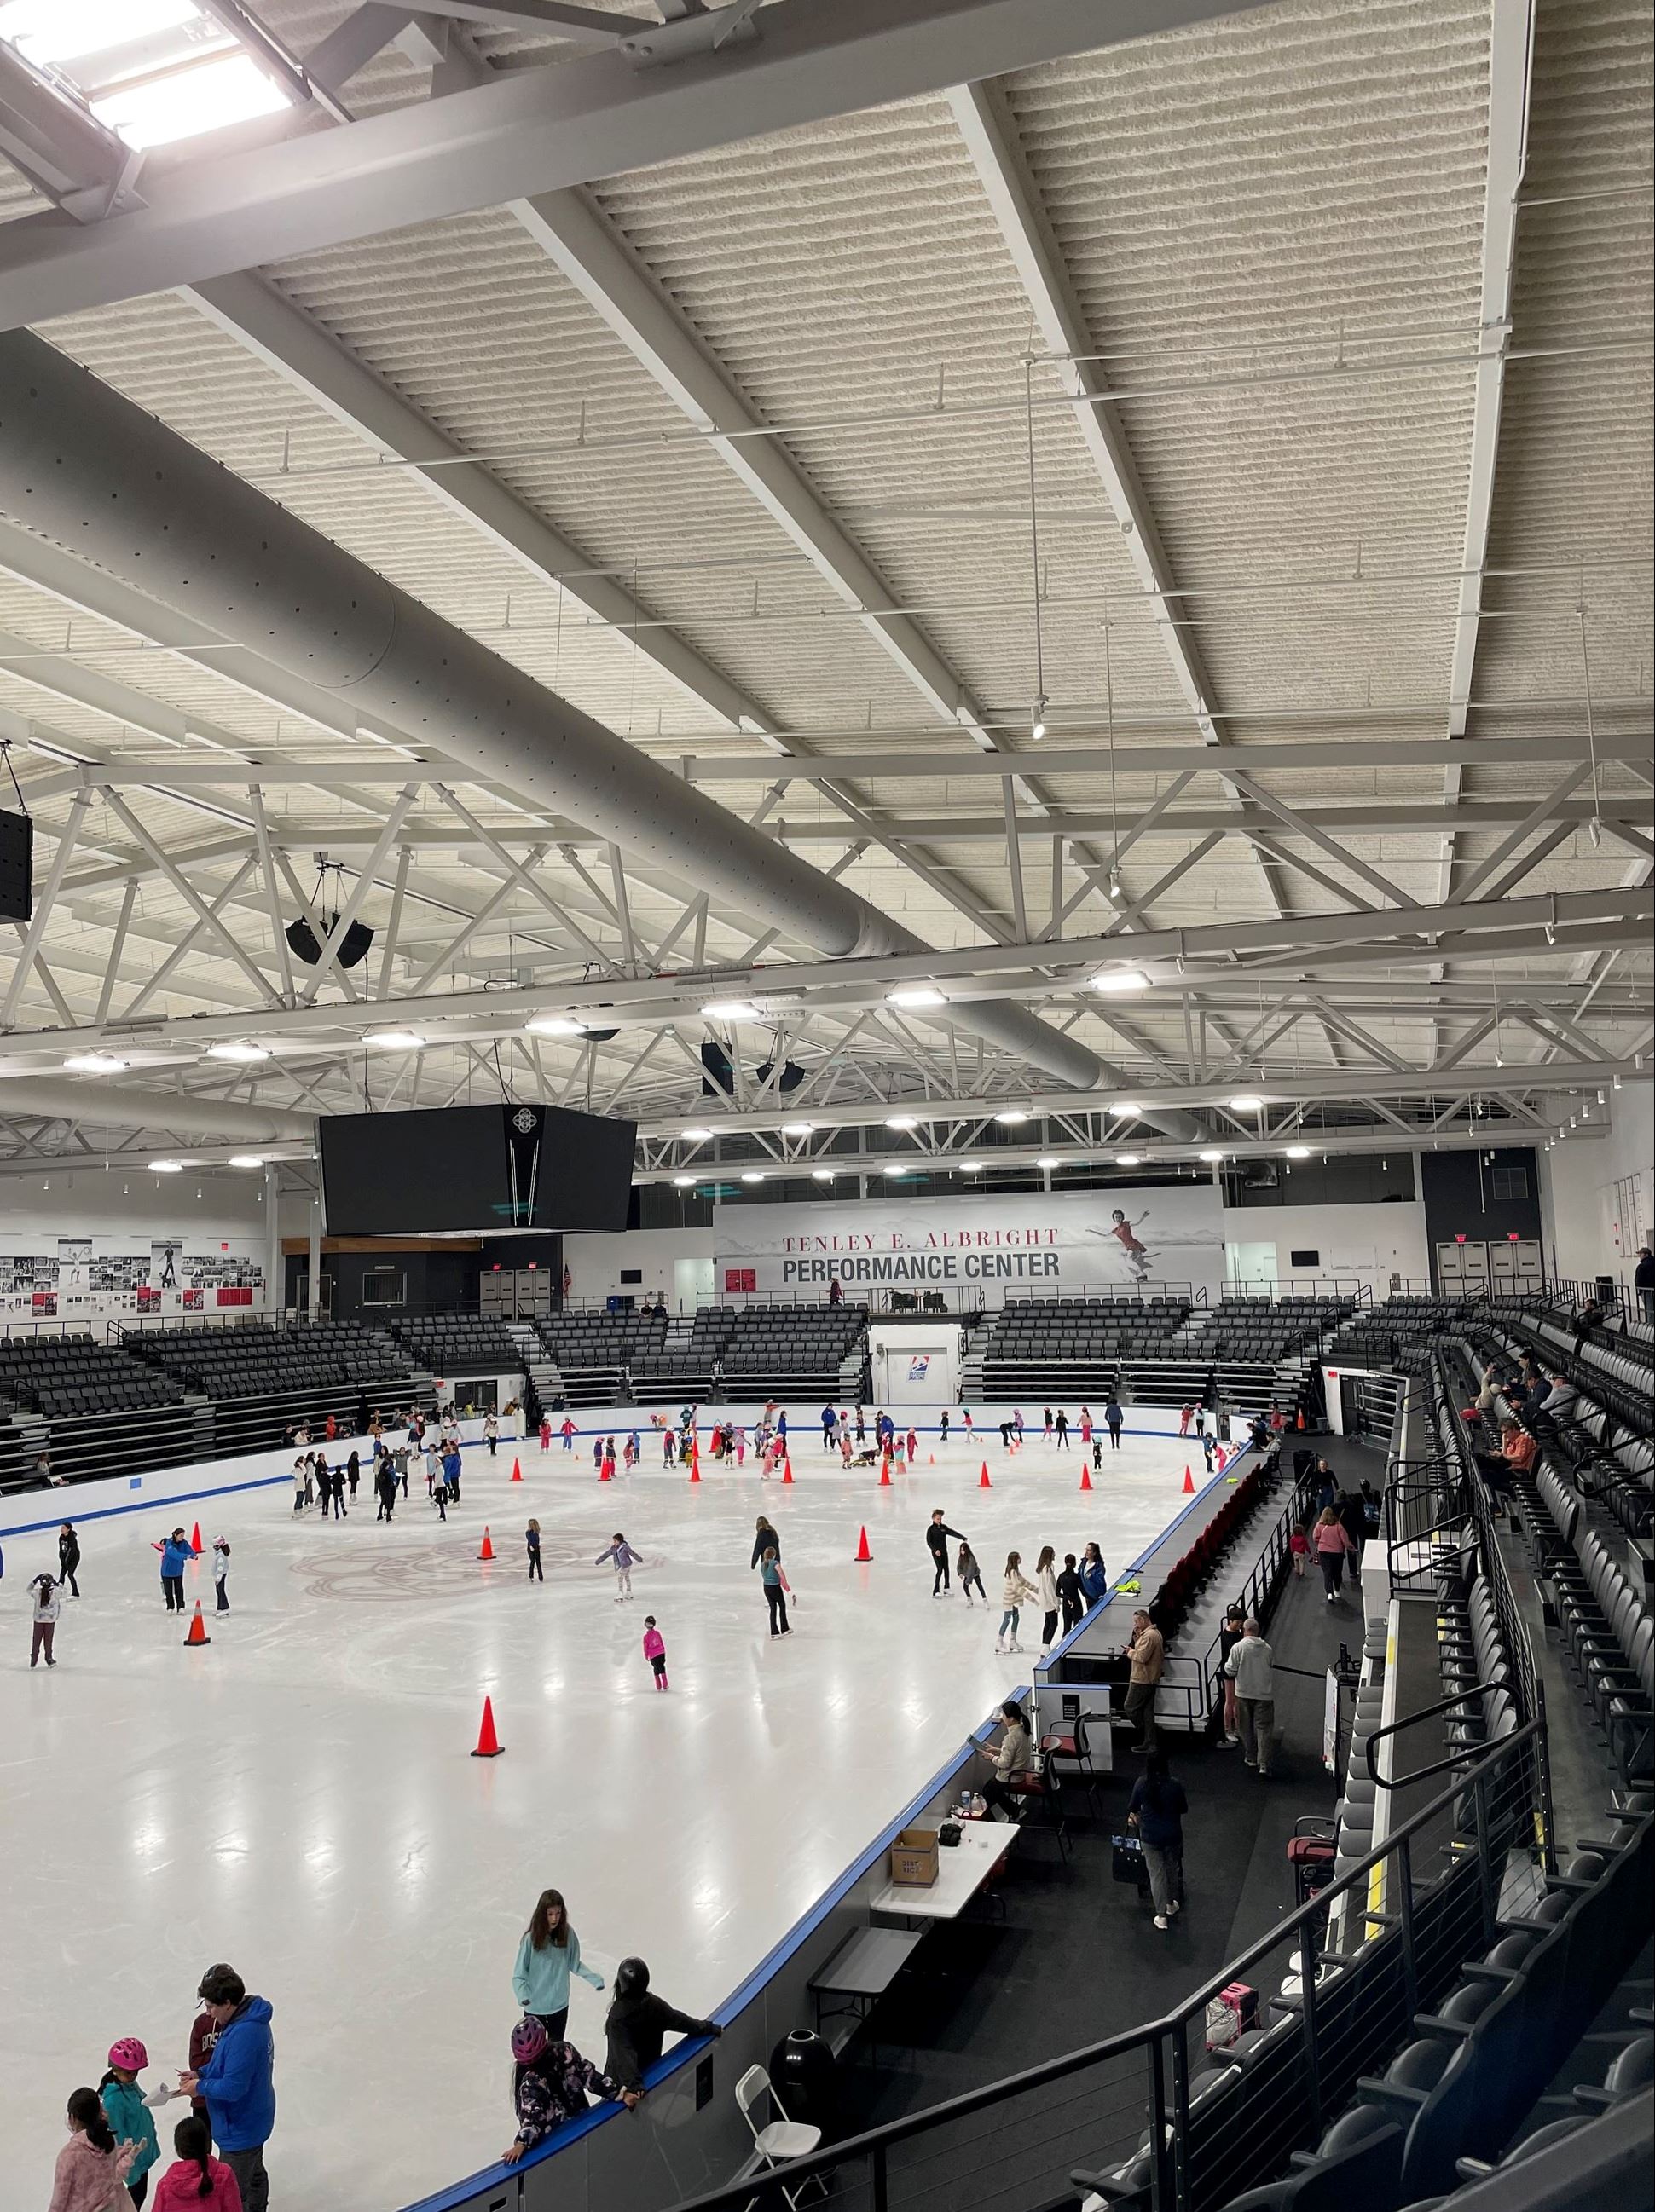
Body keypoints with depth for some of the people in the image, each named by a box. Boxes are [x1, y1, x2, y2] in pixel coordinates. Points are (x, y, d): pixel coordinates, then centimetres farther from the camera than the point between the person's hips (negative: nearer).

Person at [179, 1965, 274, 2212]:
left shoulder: (243, 2034, -34)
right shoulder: (252, 2018, -2)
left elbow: (233, 2088, -31)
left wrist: (200, 2087, -15)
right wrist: (201, 2073, 2)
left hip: (239, 2131, -10)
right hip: (255, 2120, 10)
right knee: (255, 2176, 27)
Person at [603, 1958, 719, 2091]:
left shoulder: (618, 2014, -28)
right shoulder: (654, 2004, -15)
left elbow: (623, 2052, -34)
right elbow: (680, 2021, -6)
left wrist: (632, 2084, -38)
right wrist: (709, 2028, 5)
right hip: (651, 2071, 5)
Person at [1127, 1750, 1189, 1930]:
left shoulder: (1141, 1784, -14)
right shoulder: (1175, 1786, -18)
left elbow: (1133, 1807, 0)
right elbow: (1183, 1809, -3)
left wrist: (1133, 1815, 22)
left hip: (1150, 1837, 0)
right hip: (1172, 1835, 0)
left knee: (1156, 1874, 11)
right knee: (1172, 1869, 23)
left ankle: (1161, 1916, 14)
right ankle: (1171, 1904, 40)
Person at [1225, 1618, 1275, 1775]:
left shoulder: (1238, 1647, -10)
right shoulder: (1268, 1649, -2)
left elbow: (1230, 1670, -8)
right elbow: (1273, 1669, 8)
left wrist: (1226, 1664, 13)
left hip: (1244, 1693, -1)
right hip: (1264, 1694, 1)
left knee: (1247, 1728, 16)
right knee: (1264, 1728, 1)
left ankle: (1251, 1758, 27)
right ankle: (1264, 1764, -7)